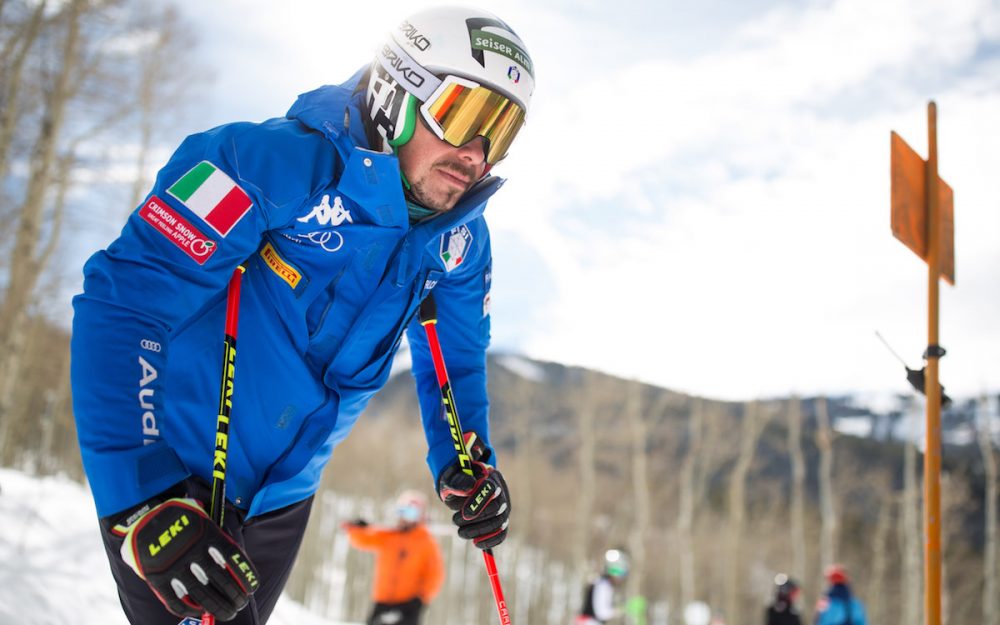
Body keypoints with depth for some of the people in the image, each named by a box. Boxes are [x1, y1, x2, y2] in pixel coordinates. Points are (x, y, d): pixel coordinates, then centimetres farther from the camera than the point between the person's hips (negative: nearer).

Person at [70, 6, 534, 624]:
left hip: (281, 499, 7)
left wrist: (466, 466, -5)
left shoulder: (461, 242, -3)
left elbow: (455, 360, 14)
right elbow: (121, 306, -31)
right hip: (167, 480, -7)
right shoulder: (278, 164, -25)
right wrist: (141, 501, -39)